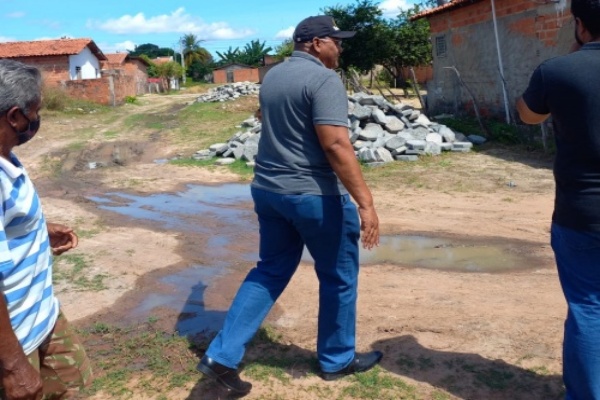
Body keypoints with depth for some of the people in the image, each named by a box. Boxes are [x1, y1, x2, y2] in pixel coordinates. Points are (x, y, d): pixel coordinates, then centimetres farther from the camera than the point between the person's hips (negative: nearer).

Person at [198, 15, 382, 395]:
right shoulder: (324, 79, -15)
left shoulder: (272, 76, 13)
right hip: (315, 194, -8)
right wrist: (366, 202, -23)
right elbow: (336, 145, -24)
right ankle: (337, 359, 26)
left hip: (267, 189, 8)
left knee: (270, 272, 16)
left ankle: (222, 355, 12)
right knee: (339, 276, 10)